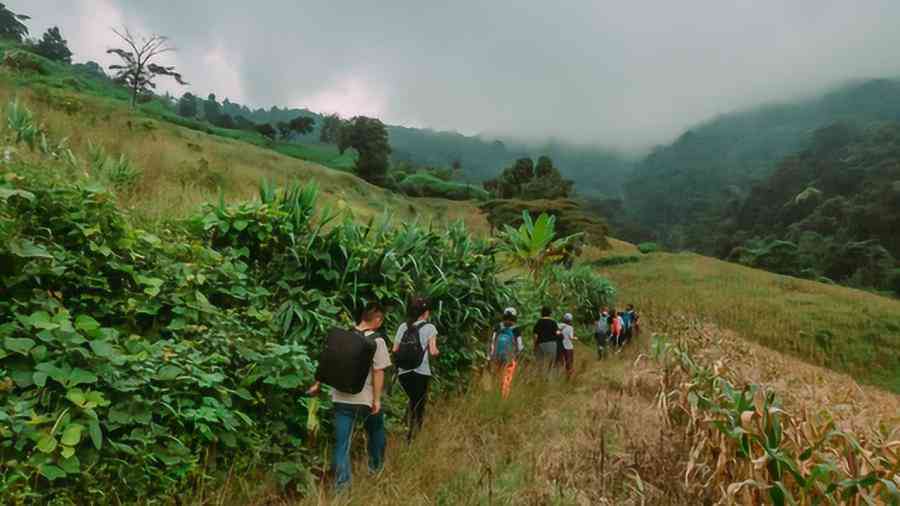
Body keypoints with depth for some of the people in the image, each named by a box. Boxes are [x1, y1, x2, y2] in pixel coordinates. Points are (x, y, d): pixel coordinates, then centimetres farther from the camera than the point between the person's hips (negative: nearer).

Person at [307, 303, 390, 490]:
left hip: (341, 397, 3)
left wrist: (318, 385, 19)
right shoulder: (377, 341, -12)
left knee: (342, 441, 9)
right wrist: (377, 399, -10)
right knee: (376, 431, 24)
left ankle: (341, 483, 11)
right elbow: (378, 372, -15)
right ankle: (376, 465, 41)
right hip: (366, 399, -3)